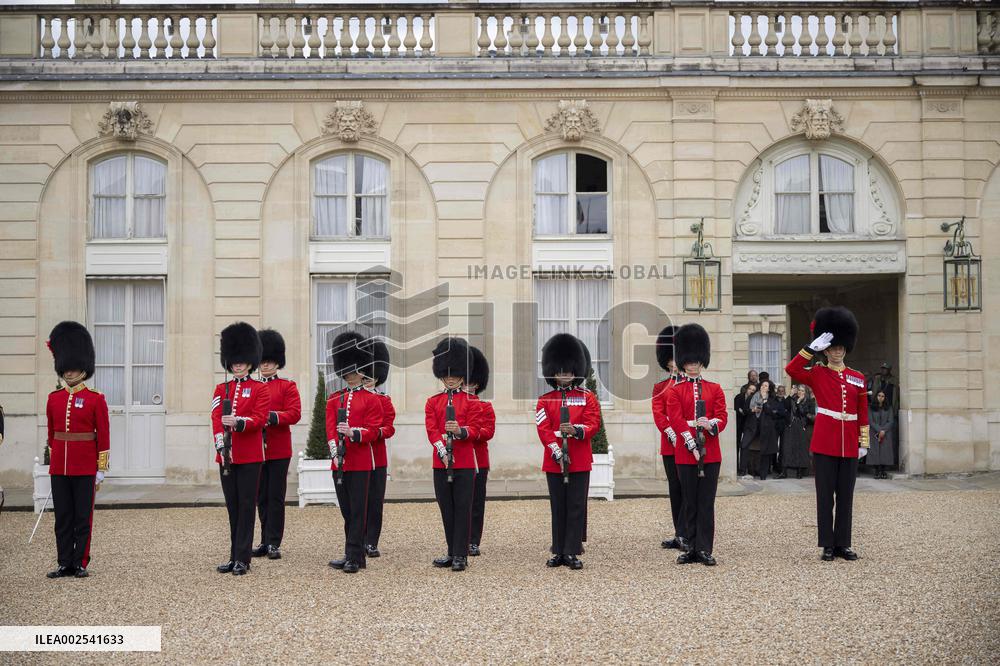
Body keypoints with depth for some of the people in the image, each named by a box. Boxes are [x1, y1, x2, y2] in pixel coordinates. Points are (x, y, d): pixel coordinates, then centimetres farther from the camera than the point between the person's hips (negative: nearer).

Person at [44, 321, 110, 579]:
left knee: (83, 517, 2)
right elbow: (51, 433, 15)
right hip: (59, 467, 4)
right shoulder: (54, 398, 8)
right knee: (63, 517, 7)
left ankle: (80, 563, 10)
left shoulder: (96, 399, -4)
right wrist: (52, 462, 14)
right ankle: (65, 563, 14)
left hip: (85, 467, -4)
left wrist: (101, 469, -6)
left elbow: (103, 436, -3)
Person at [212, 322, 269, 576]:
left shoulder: (260, 389, 1)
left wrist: (237, 421, -27)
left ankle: (242, 559, 0)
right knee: (232, 507, 9)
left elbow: (259, 419, -10)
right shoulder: (221, 389, 12)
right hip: (226, 456, 4)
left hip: (250, 457, -4)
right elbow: (216, 419, 1)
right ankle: (235, 557, 16)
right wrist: (221, 446, -14)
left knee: (246, 506, -2)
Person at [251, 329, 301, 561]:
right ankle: (265, 541, 16)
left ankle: (274, 544, 0)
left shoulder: (287, 386, 2)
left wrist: (271, 416, -23)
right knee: (261, 498, 8)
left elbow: (294, 414, -10)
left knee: (275, 497, -3)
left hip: (279, 451, -4)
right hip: (256, 450, 4)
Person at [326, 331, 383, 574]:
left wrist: (353, 433, -26)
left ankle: (353, 558, -2)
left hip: (361, 462, -5)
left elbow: (373, 430, -7)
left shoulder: (372, 399, 1)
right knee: (346, 511, 9)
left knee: (358, 510, -4)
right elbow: (330, 428, 3)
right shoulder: (334, 398, 12)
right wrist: (335, 452, -12)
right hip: (339, 462, 5)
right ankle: (356, 555, 18)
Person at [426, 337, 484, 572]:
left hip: (465, 463, -3)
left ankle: (461, 555, 1)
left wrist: (460, 430, -27)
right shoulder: (433, 402, 9)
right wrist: (442, 450, -17)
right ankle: (452, 553, 18)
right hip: (440, 462, 3)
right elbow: (431, 429, -1)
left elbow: (475, 430, -5)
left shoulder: (470, 401, 3)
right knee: (446, 509, 8)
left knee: (462, 508, -2)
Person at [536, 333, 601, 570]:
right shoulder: (545, 401, 6)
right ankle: (559, 552, 14)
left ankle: (572, 553, 4)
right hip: (554, 461, 1)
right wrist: (558, 453, -15)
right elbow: (544, 429, -3)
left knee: (577, 507, -1)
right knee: (558, 508, 7)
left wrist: (576, 430, -26)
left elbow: (593, 424, -5)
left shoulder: (588, 398, 4)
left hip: (580, 462, -1)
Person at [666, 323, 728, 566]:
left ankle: (705, 549, 4)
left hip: (711, 453, 1)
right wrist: (693, 445, -17)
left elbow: (722, 417, 0)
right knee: (689, 503, 5)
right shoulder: (675, 391, 4)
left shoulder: (715, 389, 10)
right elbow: (677, 421, -7)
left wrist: (710, 424, -23)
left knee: (707, 502, 1)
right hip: (685, 453, -1)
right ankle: (691, 548, 12)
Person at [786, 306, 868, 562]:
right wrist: (813, 347, -17)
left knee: (846, 496, 7)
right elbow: (791, 369, -16)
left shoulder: (858, 378, 10)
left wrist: (863, 443, 8)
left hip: (849, 446, 3)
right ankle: (827, 545, 7)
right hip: (824, 443, -3)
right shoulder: (817, 374, 2)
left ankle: (843, 544, 14)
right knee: (825, 496, 1)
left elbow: (863, 414, 12)